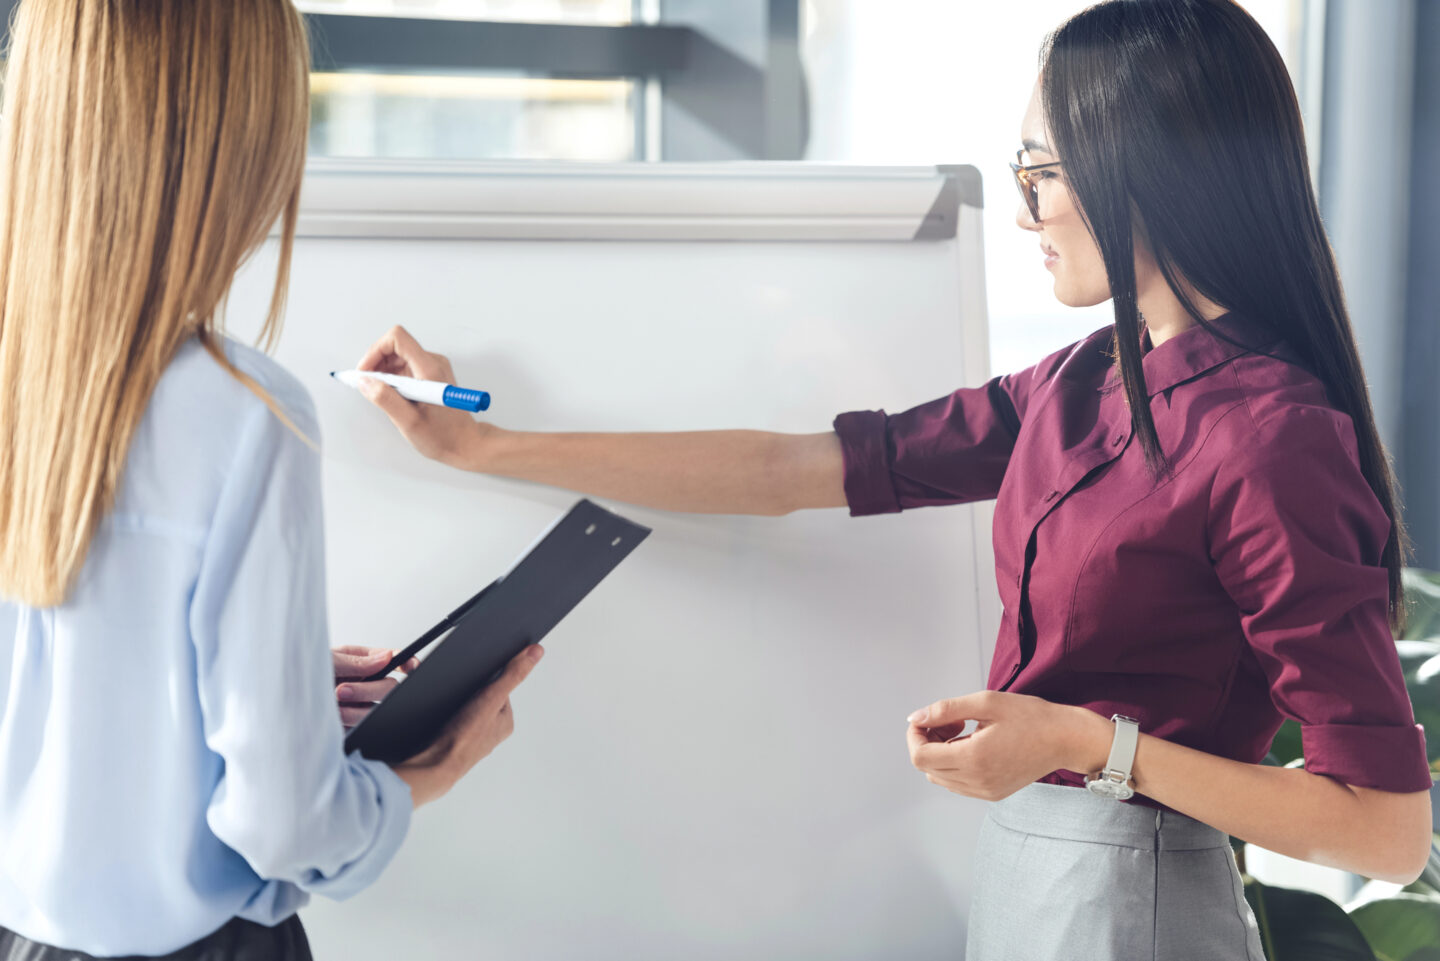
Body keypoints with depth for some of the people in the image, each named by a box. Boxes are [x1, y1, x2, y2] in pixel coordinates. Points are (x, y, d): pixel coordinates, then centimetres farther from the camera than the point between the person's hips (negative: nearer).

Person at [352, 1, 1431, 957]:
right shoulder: (1084, 386, 5)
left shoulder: (1272, 443, -20)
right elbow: (791, 469, 8)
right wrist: (478, 443, 10)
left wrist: (1092, 745, -22)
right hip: (1020, 870, 8)